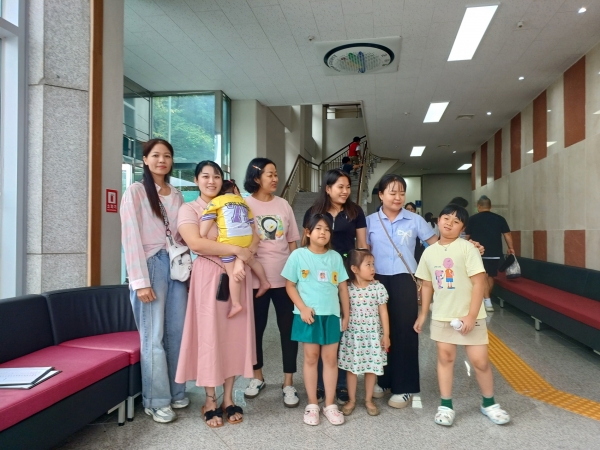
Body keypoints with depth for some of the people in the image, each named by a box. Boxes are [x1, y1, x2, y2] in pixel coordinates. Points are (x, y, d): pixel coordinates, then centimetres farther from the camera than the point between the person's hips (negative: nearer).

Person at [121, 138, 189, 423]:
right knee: (153, 337, -2)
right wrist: (140, 280, -16)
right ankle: (156, 401, 11)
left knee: (177, 333, 9)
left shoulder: (177, 195, 15)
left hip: (176, 266, 6)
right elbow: (131, 237, -10)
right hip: (151, 266, -5)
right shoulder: (135, 191, -3)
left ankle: (176, 392, 23)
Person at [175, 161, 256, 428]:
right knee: (209, 336, 0)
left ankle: (228, 398, 17)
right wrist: (235, 250, -17)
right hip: (209, 276, -4)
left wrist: (242, 260, -11)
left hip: (237, 275, 4)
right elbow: (196, 243, -17)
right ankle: (210, 401, 14)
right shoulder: (189, 210, 0)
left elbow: (252, 237, 8)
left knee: (235, 335, 6)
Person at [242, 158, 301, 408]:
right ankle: (257, 377, 32)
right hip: (256, 277, -2)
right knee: (256, 328, 11)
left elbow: (293, 242, 11)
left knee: (289, 328, 5)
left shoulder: (283, 204, 7)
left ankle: (288, 383, 19)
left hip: (285, 277, 2)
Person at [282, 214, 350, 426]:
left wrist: (346, 314, 9)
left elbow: (343, 287, 9)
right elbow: (290, 286, -3)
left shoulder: (335, 257, 5)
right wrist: (302, 308, -12)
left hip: (331, 314, 3)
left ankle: (330, 404, 20)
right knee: (311, 357, 7)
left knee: (330, 358, 8)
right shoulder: (298, 255, -4)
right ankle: (312, 404, 19)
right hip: (309, 315, -2)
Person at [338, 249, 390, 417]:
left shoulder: (378, 287, -5)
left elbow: (383, 312, -1)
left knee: (371, 368, 9)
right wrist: (342, 330, 0)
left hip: (373, 335, 0)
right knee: (351, 367, 10)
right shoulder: (347, 289, -7)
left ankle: (369, 400, 26)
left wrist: (386, 335, -2)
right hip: (352, 335, 0)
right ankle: (351, 400, 25)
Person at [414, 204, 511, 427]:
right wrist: (423, 314, 11)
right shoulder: (429, 252, 3)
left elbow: (479, 282, -13)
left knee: (480, 360, 3)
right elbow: (427, 285, 11)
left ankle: (489, 403, 26)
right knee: (445, 357, 10)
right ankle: (446, 405, 22)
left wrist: (471, 315, -16)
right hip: (441, 316, 4)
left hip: (469, 315, -3)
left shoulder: (467, 248, -11)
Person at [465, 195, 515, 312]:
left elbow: (467, 236, 8)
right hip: (495, 253, 3)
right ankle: (487, 298, 29)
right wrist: (511, 248, 13)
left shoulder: (473, 219, 0)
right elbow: (507, 234, 2)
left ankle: (487, 302, -17)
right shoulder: (499, 218, 4)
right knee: (490, 276, 17)